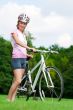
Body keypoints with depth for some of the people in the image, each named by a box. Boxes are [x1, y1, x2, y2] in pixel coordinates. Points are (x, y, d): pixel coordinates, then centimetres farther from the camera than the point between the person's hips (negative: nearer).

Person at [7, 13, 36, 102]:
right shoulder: (15, 32, -4)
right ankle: (8, 99, -8)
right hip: (16, 58, -8)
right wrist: (29, 48, -35)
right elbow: (18, 42, -24)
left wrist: (27, 55, 6)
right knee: (18, 81, -16)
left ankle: (12, 99, 6)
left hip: (23, 59, 8)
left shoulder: (23, 35, 20)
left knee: (16, 81, 5)